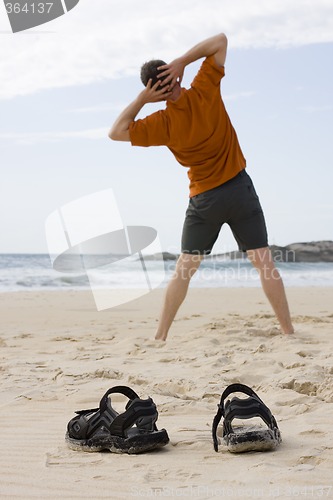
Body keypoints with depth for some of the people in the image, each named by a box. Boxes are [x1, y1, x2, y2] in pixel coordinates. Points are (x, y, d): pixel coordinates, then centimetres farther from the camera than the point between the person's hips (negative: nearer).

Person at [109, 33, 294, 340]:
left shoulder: (163, 123, -12)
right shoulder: (205, 90, -12)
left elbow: (116, 132, -3)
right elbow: (221, 40, -5)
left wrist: (142, 98, -9)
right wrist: (182, 61, -11)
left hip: (204, 199, 0)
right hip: (240, 188, 1)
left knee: (184, 269, 9)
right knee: (264, 262, 2)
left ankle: (161, 335, 10)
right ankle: (288, 331, 3)